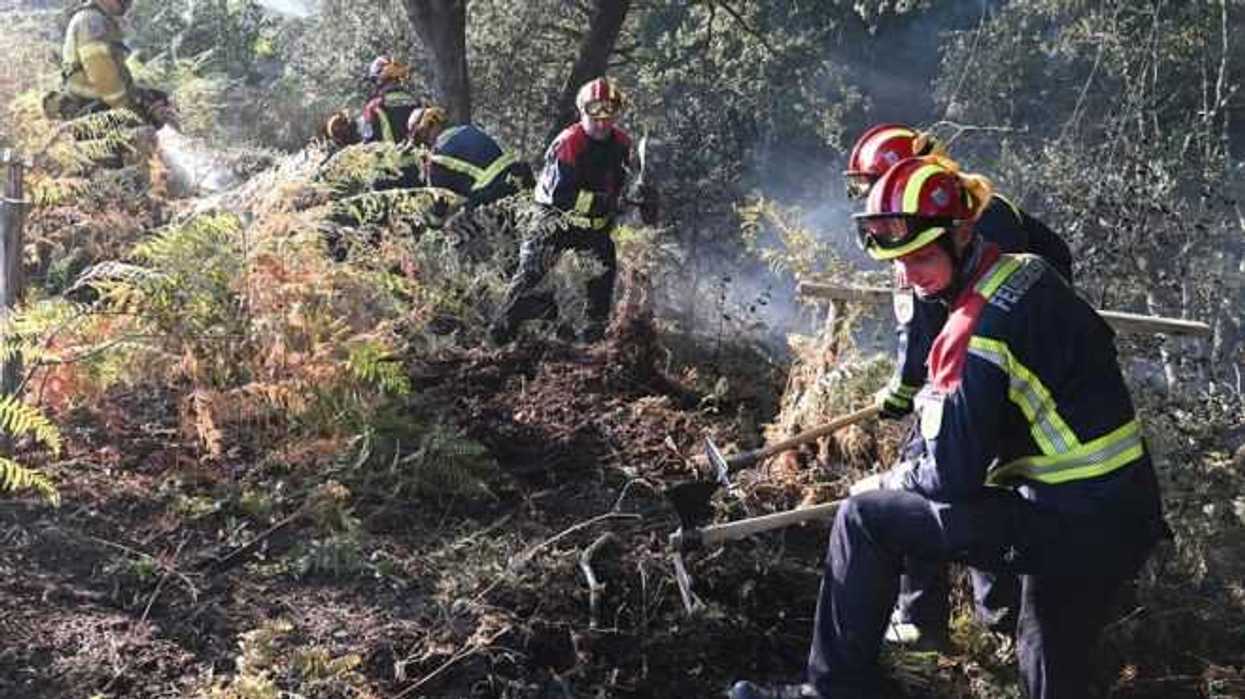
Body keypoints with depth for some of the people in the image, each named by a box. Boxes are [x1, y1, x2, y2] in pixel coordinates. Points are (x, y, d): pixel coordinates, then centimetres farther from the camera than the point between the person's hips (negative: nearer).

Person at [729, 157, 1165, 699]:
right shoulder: (1027, 272, 6)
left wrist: (887, 483, 3)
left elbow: (952, 476, -18)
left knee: (864, 517, -3)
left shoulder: (975, 332, -22)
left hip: (1067, 525, -9)